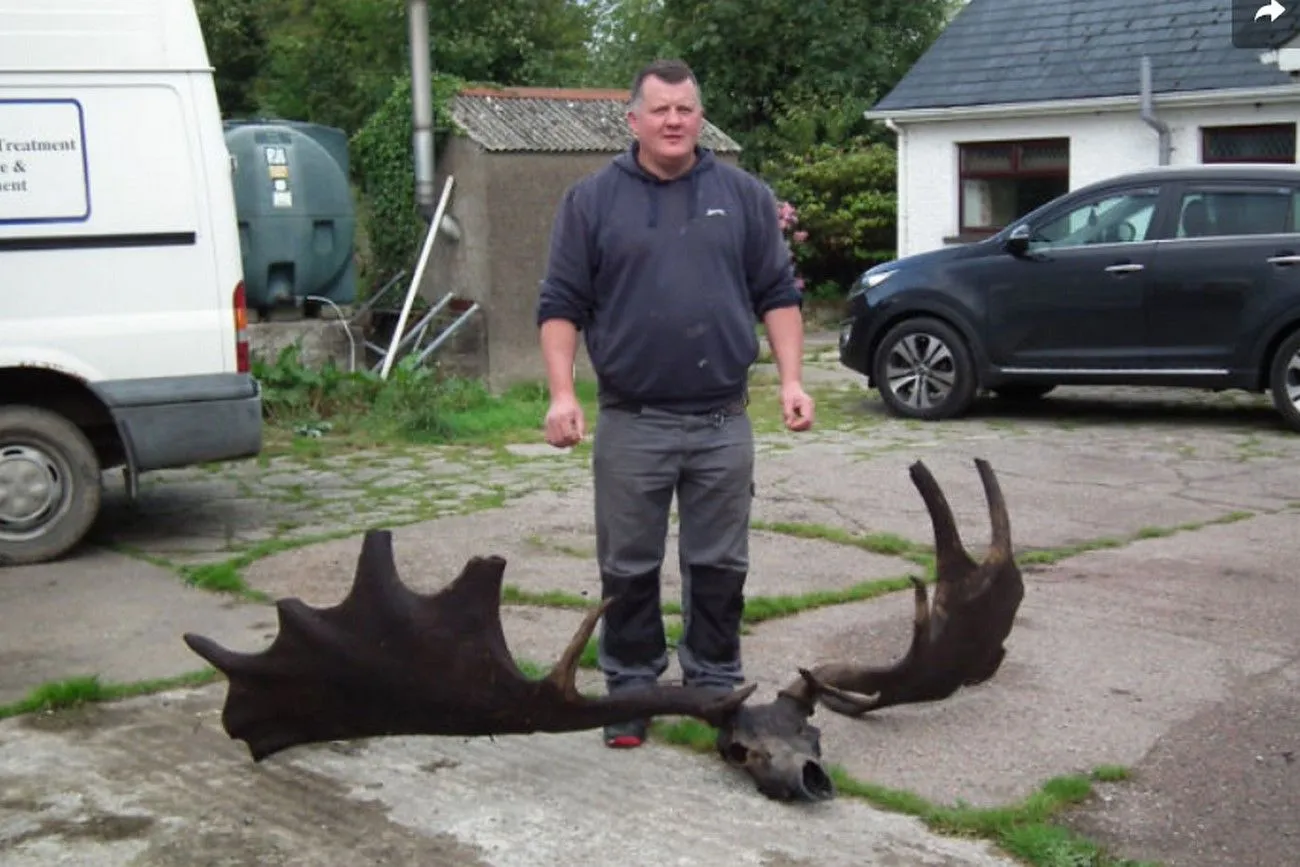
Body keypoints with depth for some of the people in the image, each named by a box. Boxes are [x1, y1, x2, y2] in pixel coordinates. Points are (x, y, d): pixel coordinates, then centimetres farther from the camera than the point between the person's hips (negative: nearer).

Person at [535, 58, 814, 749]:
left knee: (719, 566, 9)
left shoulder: (744, 196, 7)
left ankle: (716, 685, 23)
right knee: (629, 568, 8)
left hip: (723, 423, 1)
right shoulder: (592, 200, 3)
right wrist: (562, 394, -11)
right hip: (630, 423, -1)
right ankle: (631, 688, 21)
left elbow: (779, 296, 8)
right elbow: (561, 305, 1)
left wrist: (791, 379, -3)